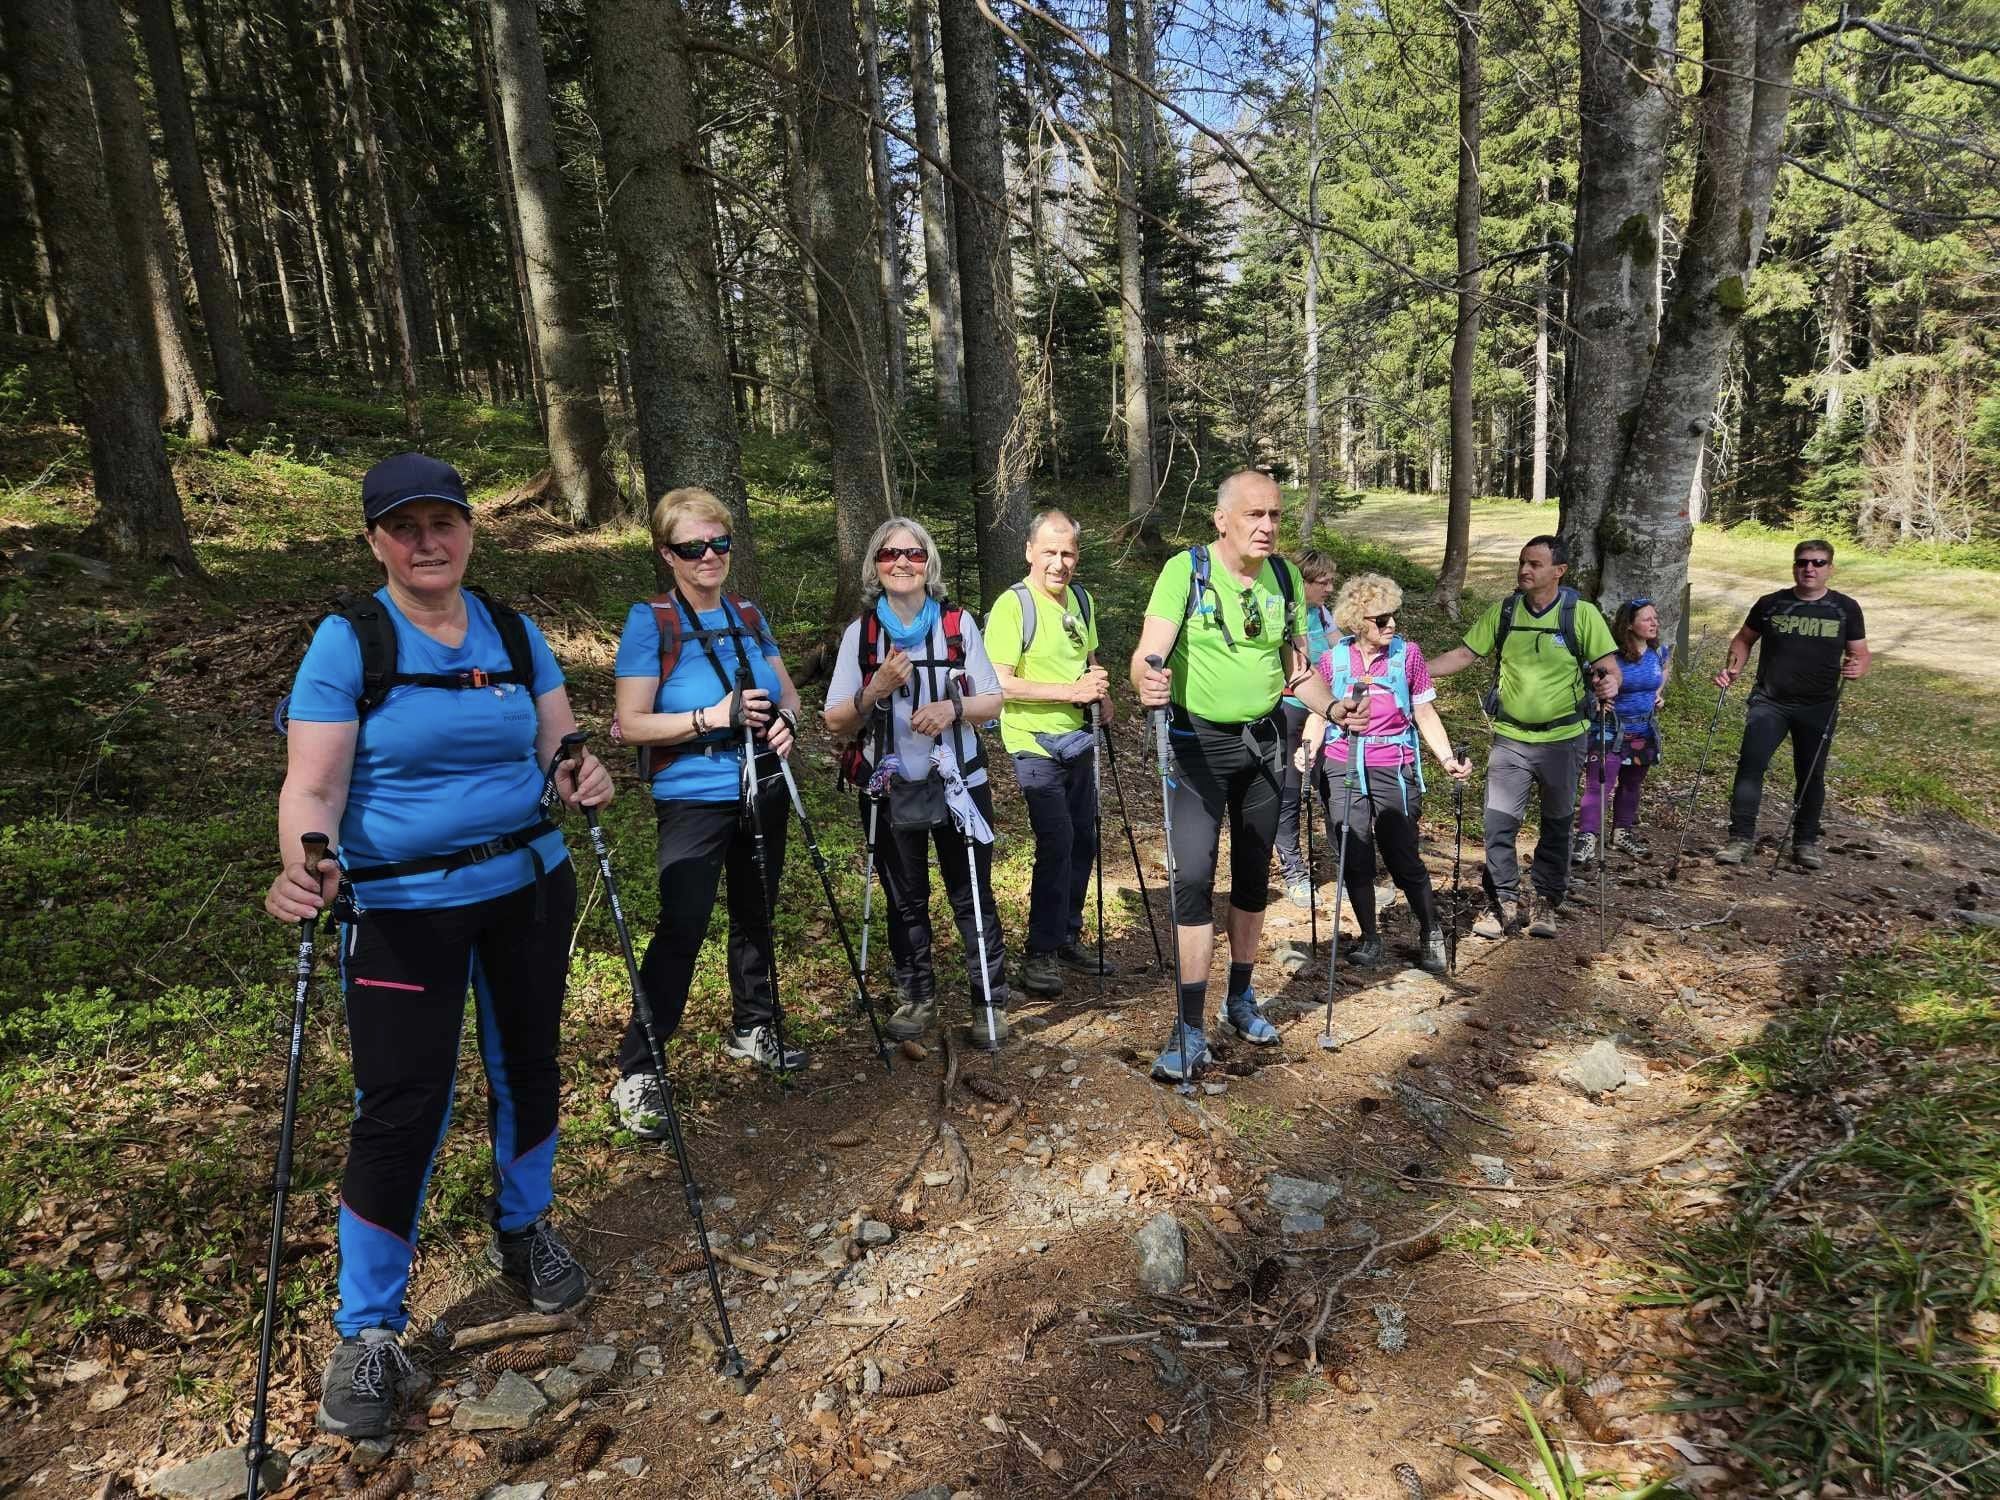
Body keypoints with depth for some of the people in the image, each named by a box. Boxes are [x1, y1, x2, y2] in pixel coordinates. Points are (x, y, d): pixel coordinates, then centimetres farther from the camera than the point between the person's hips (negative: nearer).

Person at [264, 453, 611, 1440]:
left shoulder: (515, 634, 2)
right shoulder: (348, 641, -9)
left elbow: (559, 751, 2)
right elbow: (312, 785, -15)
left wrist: (582, 779, -21)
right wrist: (304, 866, -35)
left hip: (528, 887, 4)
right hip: (401, 907, -4)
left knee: (526, 1066, 15)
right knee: (400, 1107, -3)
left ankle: (523, 1231, 42)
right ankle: (367, 1333, 18)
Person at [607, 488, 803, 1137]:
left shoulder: (748, 615, 6)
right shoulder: (649, 620, -10)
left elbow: (787, 690, 13)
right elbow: (632, 724, -14)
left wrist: (786, 719, -10)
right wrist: (711, 717, -26)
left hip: (762, 791, 6)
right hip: (693, 798, -6)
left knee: (755, 915, 16)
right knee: (681, 929, -10)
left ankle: (753, 1030, 35)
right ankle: (636, 1072, 2)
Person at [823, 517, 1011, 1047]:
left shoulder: (958, 623, -1)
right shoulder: (860, 633, -1)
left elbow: (993, 702, 2)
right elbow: (836, 723, -3)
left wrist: (953, 708, -19)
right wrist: (876, 691, -20)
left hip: (957, 786, -1)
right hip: (890, 792, 1)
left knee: (973, 899, 3)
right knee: (905, 903, 13)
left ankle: (990, 1003, 16)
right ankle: (916, 999, 29)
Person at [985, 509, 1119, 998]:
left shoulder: (1081, 599, 9)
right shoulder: (1013, 605, -15)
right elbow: (1000, 683, -21)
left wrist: (1100, 692, 3)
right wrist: (1069, 691, -23)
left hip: (1078, 738, 8)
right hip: (1035, 743, -8)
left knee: (1083, 841, 12)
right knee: (1056, 843, -13)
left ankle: (1068, 938, 26)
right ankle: (1040, 953, -1)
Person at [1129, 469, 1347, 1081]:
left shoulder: (1286, 577, 2)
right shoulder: (1186, 570, -13)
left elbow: (1297, 667, 9)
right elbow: (1149, 651, -24)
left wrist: (1332, 708, -9)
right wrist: (1147, 682, -46)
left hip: (1263, 740, 5)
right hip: (1200, 742, -5)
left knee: (1253, 873, 13)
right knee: (1194, 873, -12)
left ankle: (1241, 1000, 31)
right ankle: (1190, 1030, -4)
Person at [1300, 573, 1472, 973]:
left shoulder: (1408, 653, 1)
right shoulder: (1333, 658, 2)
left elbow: (1425, 714, 5)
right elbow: (1317, 714, 9)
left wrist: (1447, 758, -7)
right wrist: (1308, 750, -8)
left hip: (1394, 769, -1)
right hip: (1341, 769, 1)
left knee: (1402, 857, 1)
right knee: (1354, 857, 4)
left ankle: (1431, 931, 25)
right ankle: (1369, 937, 22)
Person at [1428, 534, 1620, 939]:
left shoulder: (1581, 613, -6)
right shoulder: (1503, 611, 1)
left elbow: (1609, 666, -6)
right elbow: (1464, 654, 2)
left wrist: (1609, 683, -30)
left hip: (1563, 739, -1)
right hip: (1510, 738, 1)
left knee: (1556, 825, 12)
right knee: (1498, 824, -2)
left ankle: (1545, 901, 27)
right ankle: (1505, 902, 13)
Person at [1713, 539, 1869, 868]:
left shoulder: (1845, 609, 2)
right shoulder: (1771, 604, 1)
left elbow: (1860, 653, 8)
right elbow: (1744, 639, 13)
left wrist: (1857, 667, -15)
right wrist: (1733, 668, -4)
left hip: (1818, 709, 1)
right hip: (1770, 702, -1)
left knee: (1811, 775, 10)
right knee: (1750, 763, -16)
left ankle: (1806, 841, 26)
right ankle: (1741, 837, -11)